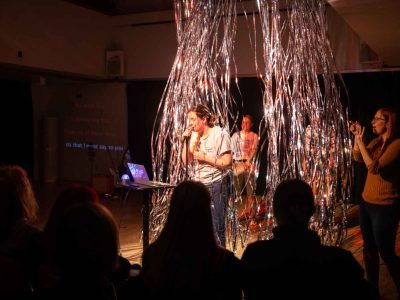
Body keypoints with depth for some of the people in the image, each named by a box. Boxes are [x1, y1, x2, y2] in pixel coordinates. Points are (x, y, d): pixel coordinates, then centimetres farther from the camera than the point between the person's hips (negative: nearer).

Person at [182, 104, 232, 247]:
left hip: (216, 186, -6)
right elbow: (186, 160, 11)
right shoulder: (195, 136, 10)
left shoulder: (220, 134, -10)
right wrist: (186, 141, -2)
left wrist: (205, 157, -16)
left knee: (217, 227, -2)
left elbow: (227, 163, -16)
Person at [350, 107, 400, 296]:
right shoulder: (377, 141, 7)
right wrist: (357, 136, 5)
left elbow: (375, 168, -25)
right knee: (369, 250, 16)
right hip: (366, 203, 8)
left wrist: (361, 142, -21)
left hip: (385, 207, -8)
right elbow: (358, 158, 17)